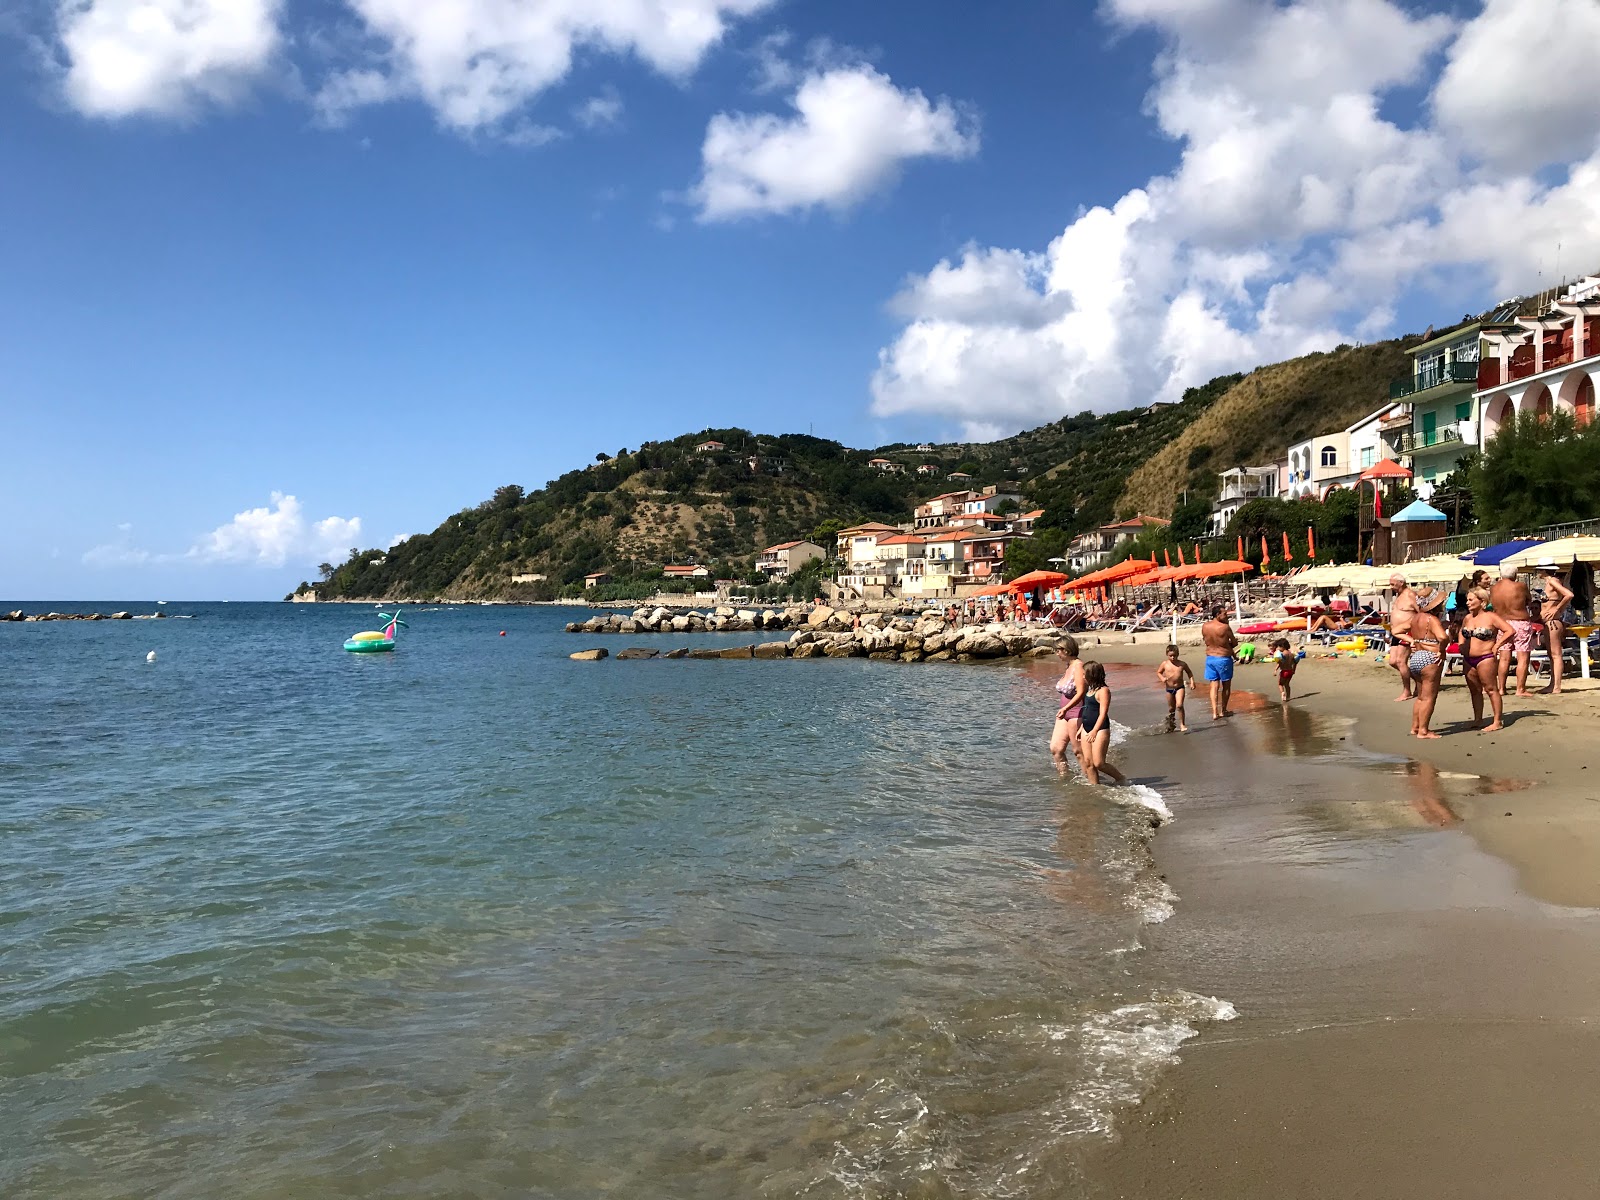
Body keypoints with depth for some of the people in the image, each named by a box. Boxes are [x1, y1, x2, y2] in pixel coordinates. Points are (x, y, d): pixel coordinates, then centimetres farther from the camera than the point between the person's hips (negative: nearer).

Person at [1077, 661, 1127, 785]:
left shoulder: (1103, 691, -11)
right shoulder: (1090, 690, 15)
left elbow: (1103, 713, -16)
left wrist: (1094, 731, -20)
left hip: (1100, 730, -8)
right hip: (1087, 729, 9)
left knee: (1098, 763, -7)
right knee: (1088, 763, 5)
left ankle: (1121, 779, 11)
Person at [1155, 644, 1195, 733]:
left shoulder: (1182, 664, -3)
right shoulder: (1164, 664, -3)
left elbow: (1189, 672, 12)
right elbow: (1158, 672, 8)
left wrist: (1192, 681, 0)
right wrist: (1162, 678, -12)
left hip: (1179, 688, -2)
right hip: (1169, 689, 2)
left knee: (1179, 705, -19)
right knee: (1171, 709, 12)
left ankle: (1182, 725, -10)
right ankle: (1170, 724, 34)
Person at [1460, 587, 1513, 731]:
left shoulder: (1491, 617, -8)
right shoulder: (1467, 618, 12)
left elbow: (1509, 631, -14)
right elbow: (1462, 632, 31)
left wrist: (1496, 646, -14)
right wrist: (1461, 645, 16)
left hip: (1485, 659, -7)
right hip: (1468, 660, 7)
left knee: (1491, 689, -3)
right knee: (1474, 690, 12)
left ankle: (1498, 721, 2)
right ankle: (1478, 719, 21)